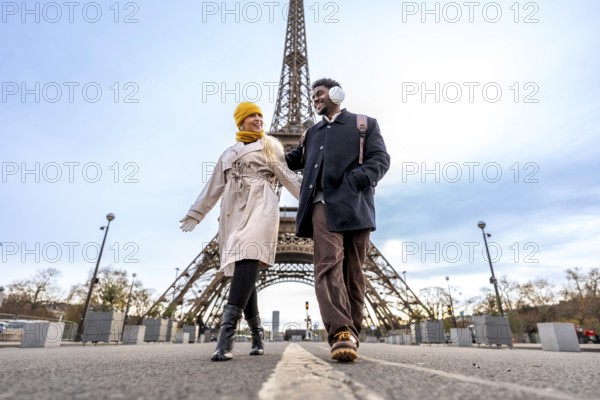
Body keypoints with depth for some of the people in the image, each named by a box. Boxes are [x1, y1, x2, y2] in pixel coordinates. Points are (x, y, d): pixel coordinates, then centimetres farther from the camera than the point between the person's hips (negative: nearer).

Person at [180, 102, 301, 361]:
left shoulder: (270, 145, 18)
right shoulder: (228, 153, 26)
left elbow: (286, 176, 10)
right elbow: (214, 186, 26)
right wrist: (195, 213, 25)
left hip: (259, 206, -4)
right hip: (234, 211, 4)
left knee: (248, 260, -26)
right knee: (243, 270, -2)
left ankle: (227, 333, -32)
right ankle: (257, 333, 8)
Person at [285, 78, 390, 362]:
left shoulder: (364, 124, 17)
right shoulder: (311, 133, 30)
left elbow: (380, 159, 3)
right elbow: (292, 160, 30)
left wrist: (356, 181, -14)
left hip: (354, 205, -2)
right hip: (323, 204, 2)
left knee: (352, 271, 0)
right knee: (329, 263, -18)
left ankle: (350, 333, 9)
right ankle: (341, 332, -25)